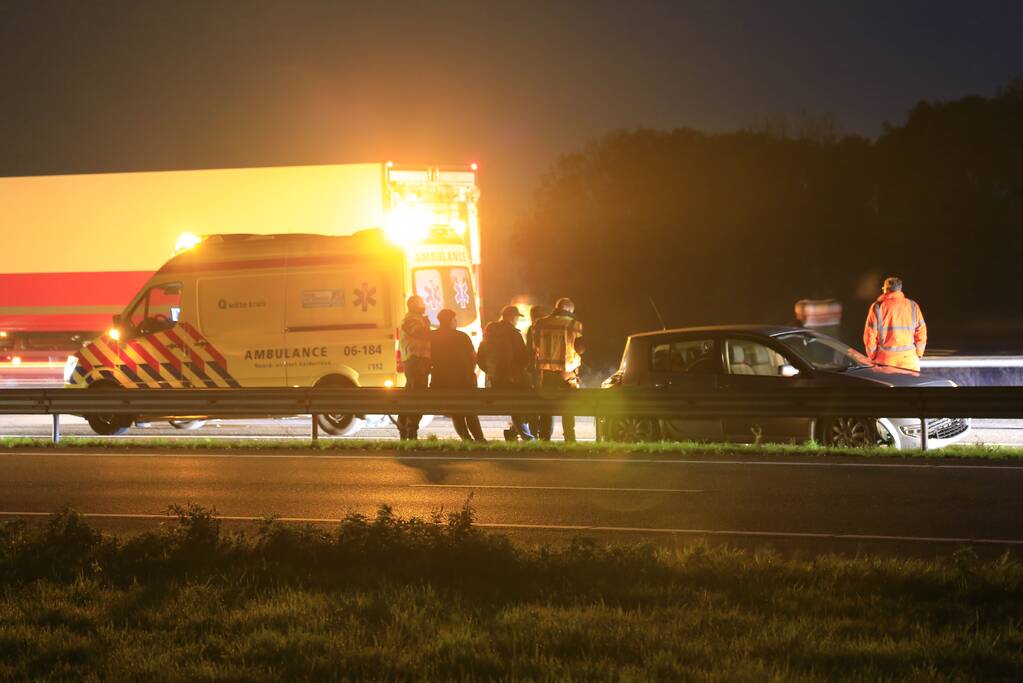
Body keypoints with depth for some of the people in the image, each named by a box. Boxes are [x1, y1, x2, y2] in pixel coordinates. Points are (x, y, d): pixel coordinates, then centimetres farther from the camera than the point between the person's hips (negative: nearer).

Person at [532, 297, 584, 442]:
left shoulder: (540, 323, 2)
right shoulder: (575, 325, -6)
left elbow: (536, 344, 12)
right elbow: (580, 348, -4)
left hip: (546, 370, 2)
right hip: (567, 371, -2)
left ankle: (544, 438, 6)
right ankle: (569, 440, 0)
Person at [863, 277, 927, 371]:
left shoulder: (877, 307, -2)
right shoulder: (913, 306, 3)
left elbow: (870, 335, -3)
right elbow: (921, 332, 2)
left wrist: (873, 357, 8)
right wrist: (918, 354, 12)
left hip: (885, 360, -1)